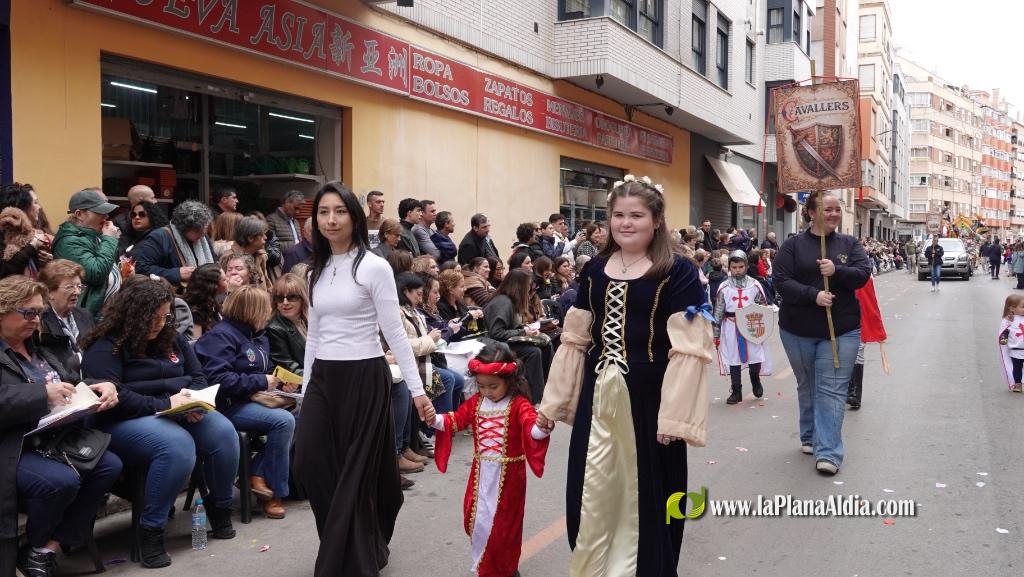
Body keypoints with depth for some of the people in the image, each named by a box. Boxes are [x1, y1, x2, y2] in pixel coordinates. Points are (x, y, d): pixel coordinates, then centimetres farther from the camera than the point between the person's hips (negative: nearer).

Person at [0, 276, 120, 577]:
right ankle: (32, 547, 1)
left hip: (53, 441, 8)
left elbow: (73, 383, 19)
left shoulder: (38, 351, 19)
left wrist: (103, 387, -2)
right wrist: (43, 393, -26)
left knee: (110, 465, -11)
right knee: (62, 481, -32)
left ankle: (49, 547, -4)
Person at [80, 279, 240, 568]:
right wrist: (164, 404, -23)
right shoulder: (105, 348, -9)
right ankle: (150, 531, -24)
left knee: (224, 432, -21)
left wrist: (192, 400, -9)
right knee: (177, 445, -36)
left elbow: (198, 377, 15)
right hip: (126, 422, -6)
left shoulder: (172, 338, 12)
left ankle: (220, 509, 0)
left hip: (178, 414, 7)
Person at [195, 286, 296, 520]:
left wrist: (281, 383, 4)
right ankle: (274, 492, -13)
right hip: (229, 406, -9)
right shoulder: (220, 336, -11)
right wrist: (261, 382, -19)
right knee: (283, 421, -27)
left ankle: (258, 473, -11)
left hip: (254, 401, 9)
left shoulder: (259, 337, 17)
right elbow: (218, 379, -22)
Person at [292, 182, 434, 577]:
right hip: (323, 378, 6)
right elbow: (314, 335, 16)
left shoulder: (374, 267, -8)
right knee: (309, 465, 1)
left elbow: (394, 333, -9)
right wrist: (306, 390, 15)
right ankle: (358, 544, 21)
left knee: (355, 473, 0)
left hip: (364, 377, -6)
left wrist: (417, 390, -12)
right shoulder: (316, 271, 11)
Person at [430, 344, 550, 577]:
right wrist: (435, 419, -17)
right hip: (481, 472, 5)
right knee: (475, 517, 12)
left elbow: (532, 428, -29)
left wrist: (541, 427, -53)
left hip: (508, 474, -5)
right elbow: (455, 421, 3)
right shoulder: (476, 402, 2)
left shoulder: (519, 404, -15)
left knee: (503, 523, 6)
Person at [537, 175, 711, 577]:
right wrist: (552, 402, 12)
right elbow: (575, 340, 13)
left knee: (645, 497, 8)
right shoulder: (595, 270, 9)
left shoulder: (677, 272, -6)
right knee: (590, 497, 11)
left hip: (649, 399, -4)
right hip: (597, 397, 5)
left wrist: (675, 417, -16)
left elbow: (688, 349, -11)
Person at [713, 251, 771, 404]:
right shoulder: (724, 287, -1)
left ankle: (755, 380, 32)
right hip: (731, 328, 0)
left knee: (756, 358, 0)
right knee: (733, 359, 6)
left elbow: (763, 307, 7)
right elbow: (718, 312, 1)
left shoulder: (755, 285, -1)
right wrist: (716, 334, 0)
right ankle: (736, 391, 18)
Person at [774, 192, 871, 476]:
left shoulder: (849, 244, 5)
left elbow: (863, 274, -6)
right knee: (807, 387, 15)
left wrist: (837, 271, -23)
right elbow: (782, 282, -10)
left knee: (831, 390, -6)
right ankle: (810, 437, 32)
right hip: (798, 331, 0)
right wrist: (813, 295, -23)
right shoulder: (793, 245, -2)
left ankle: (828, 452, -8)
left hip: (841, 331, 0)